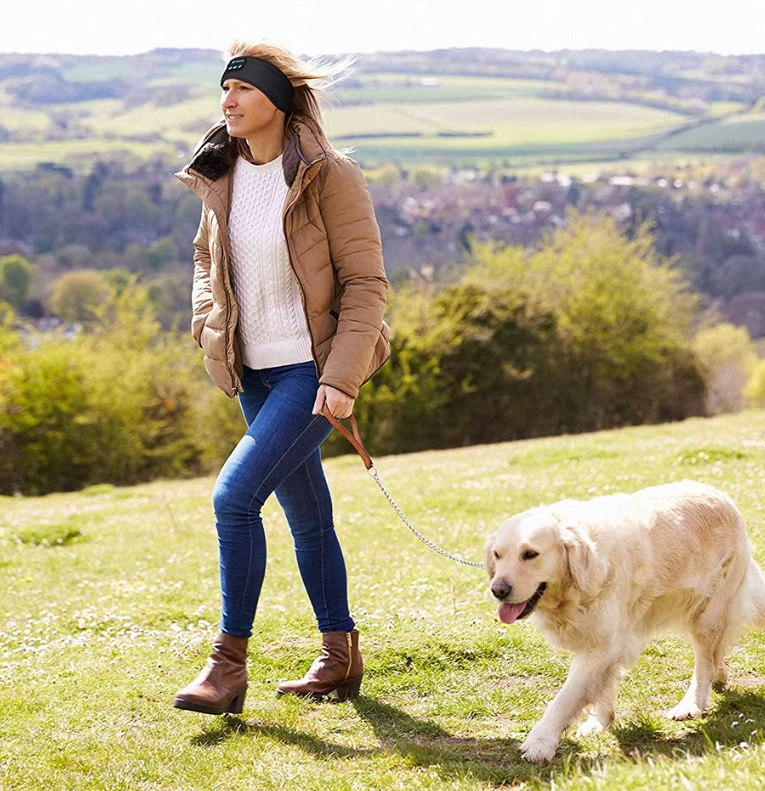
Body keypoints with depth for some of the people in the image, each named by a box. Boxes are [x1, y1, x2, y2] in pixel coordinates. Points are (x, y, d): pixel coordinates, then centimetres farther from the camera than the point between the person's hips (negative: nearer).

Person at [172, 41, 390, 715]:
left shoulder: (329, 176, -13)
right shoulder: (221, 177, 5)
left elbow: (365, 282, -13)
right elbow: (206, 256, 23)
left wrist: (342, 377, -19)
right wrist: (208, 324, 6)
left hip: (313, 367, -7)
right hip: (255, 371, 7)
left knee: (235, 495, -17)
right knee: (306, 513, 14)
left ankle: (229, 663, -8)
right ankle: (341, 658, 27)